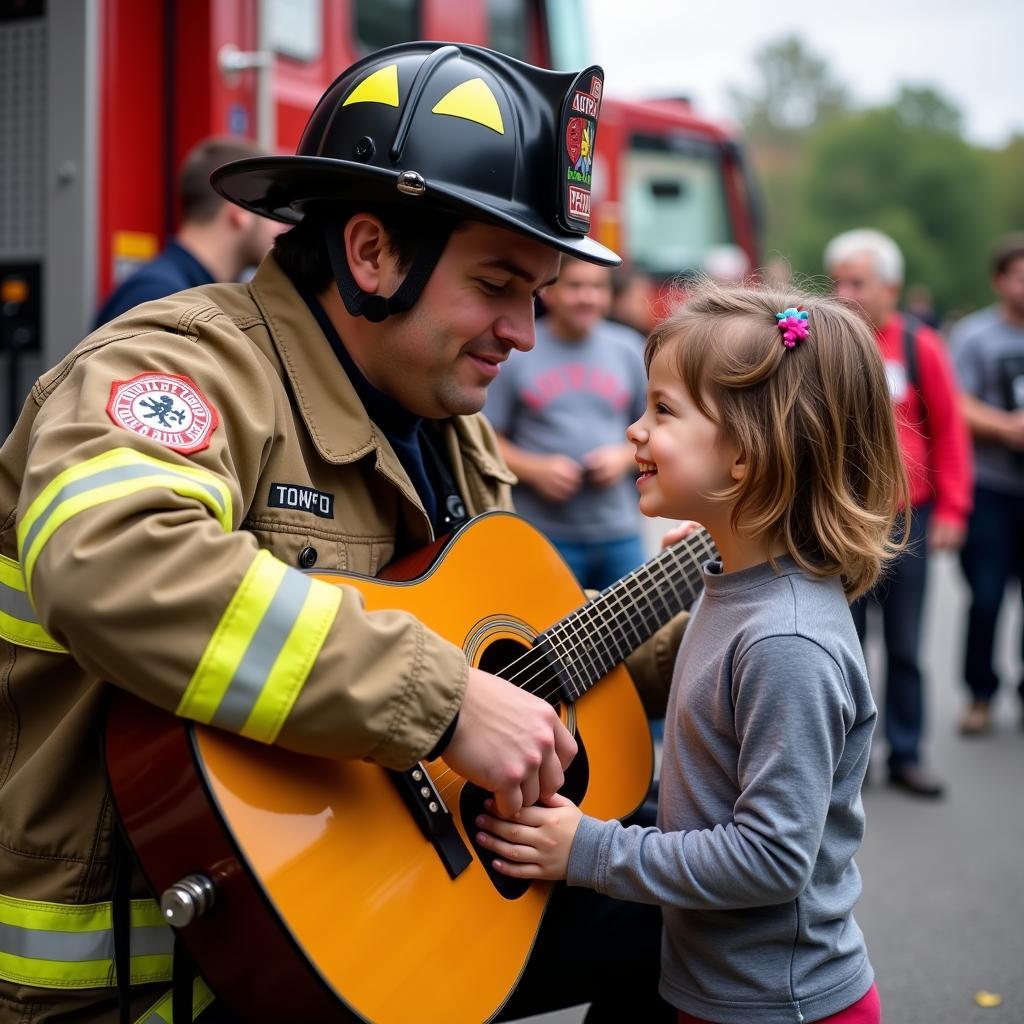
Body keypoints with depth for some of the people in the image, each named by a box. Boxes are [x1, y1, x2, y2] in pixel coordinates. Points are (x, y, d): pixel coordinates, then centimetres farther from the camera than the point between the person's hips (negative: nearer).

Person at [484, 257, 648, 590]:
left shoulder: (628, 350, 8)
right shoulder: (516, 354, -1)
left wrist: (624, 456, -4)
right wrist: (534, 469, -13)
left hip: (618, 535, 3)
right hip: (542, 535, -3)